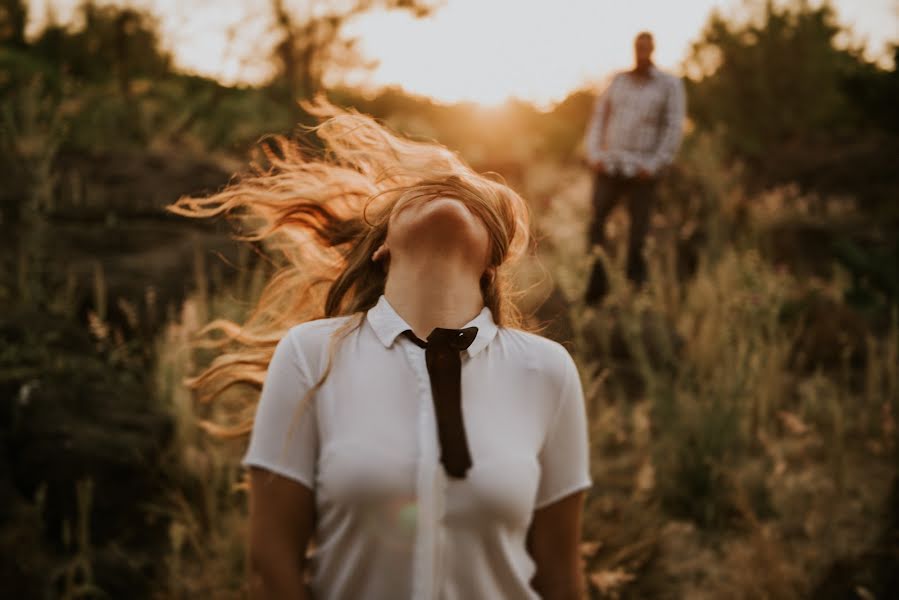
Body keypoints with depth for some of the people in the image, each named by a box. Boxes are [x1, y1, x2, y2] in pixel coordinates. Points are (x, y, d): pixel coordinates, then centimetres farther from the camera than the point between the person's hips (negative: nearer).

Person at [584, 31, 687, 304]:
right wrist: (594, 155, 0)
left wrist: (654, 166, -11)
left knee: (638, 232, -1)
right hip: (608, 168, 3)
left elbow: (674, 128, -3)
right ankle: (597, 283, 9)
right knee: (595, 222, -2)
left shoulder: (670, 85, 2)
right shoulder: (617, 81, 12)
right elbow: (598, 117, 13)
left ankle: (635, 289, 7)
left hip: (642, 171, -3)